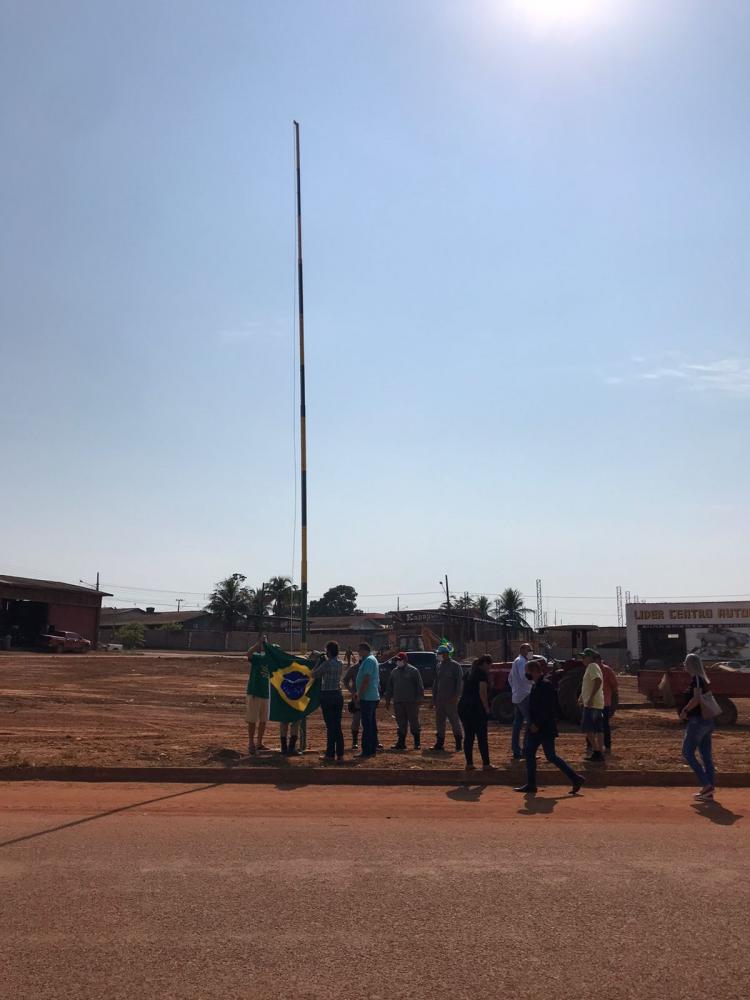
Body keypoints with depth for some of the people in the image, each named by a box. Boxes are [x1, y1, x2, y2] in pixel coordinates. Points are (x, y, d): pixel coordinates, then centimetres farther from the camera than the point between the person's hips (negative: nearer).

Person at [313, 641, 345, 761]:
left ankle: (330, 754, 2)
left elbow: (314, 674, -5)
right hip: (338, 695, 6)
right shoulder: (340, 664, 6)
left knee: (330, 726, -2)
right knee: (338, 726, 9)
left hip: (327, 695, -6)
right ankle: (340, 754, 11)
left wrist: (320, 661, 5)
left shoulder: (326, 664, -14)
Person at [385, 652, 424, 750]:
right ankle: (401, 743, 11)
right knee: (401, 723, 6)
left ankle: (417, 743, 9)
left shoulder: (413, 671, -1)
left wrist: (418, 699, -10)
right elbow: (389, 687, 19)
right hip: (398, 702, 4)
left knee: (414, 722, 1)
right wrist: (388, 699, 14)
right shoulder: (394, 672, 14)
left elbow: (420, 686, -3)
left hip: (411, 702, -4)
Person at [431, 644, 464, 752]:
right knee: (439, 721, 7)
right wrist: (434, 697, 15)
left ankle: (459, 743, 7)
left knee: (454, 720, -1)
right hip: (440, 699, 6)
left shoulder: (455, 666, -6)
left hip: (451, 699, -6)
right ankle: (440, 743, 14)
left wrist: (456, 696, -16)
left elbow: (460, 682, -9)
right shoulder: (439, 666, 13)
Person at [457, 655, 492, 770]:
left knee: (468, 736, 10)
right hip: (476, 707, -7)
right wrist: (487, 708, -10)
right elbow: (482, 692, -15)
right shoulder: (482, 673, -6)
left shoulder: (470, 673, 18)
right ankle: (486, 764, 1)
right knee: (482, 737, 0)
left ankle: (469, 763, 10)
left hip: (463, 706, 7)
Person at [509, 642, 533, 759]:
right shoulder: (521, 661, -12)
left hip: (516, 696, 10)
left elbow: (510, 678, 26)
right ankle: (526, 751, -11)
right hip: (524, 696, -10)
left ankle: (516, 750, 12)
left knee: (517, 723, 10)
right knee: (531, 722, -9)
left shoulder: (516, 661, 20)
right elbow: (524, 677, -26)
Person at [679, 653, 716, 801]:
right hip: (706, 721, 9)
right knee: (706, 755, 9)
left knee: (688, 752, -3)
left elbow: (697, 699, -26)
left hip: (697, 721, -9)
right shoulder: (703, 679, 15)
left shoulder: (696, 679, -14)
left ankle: (706, 785, -9)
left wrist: (685, 710, -14)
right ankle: (709, 792, 12)